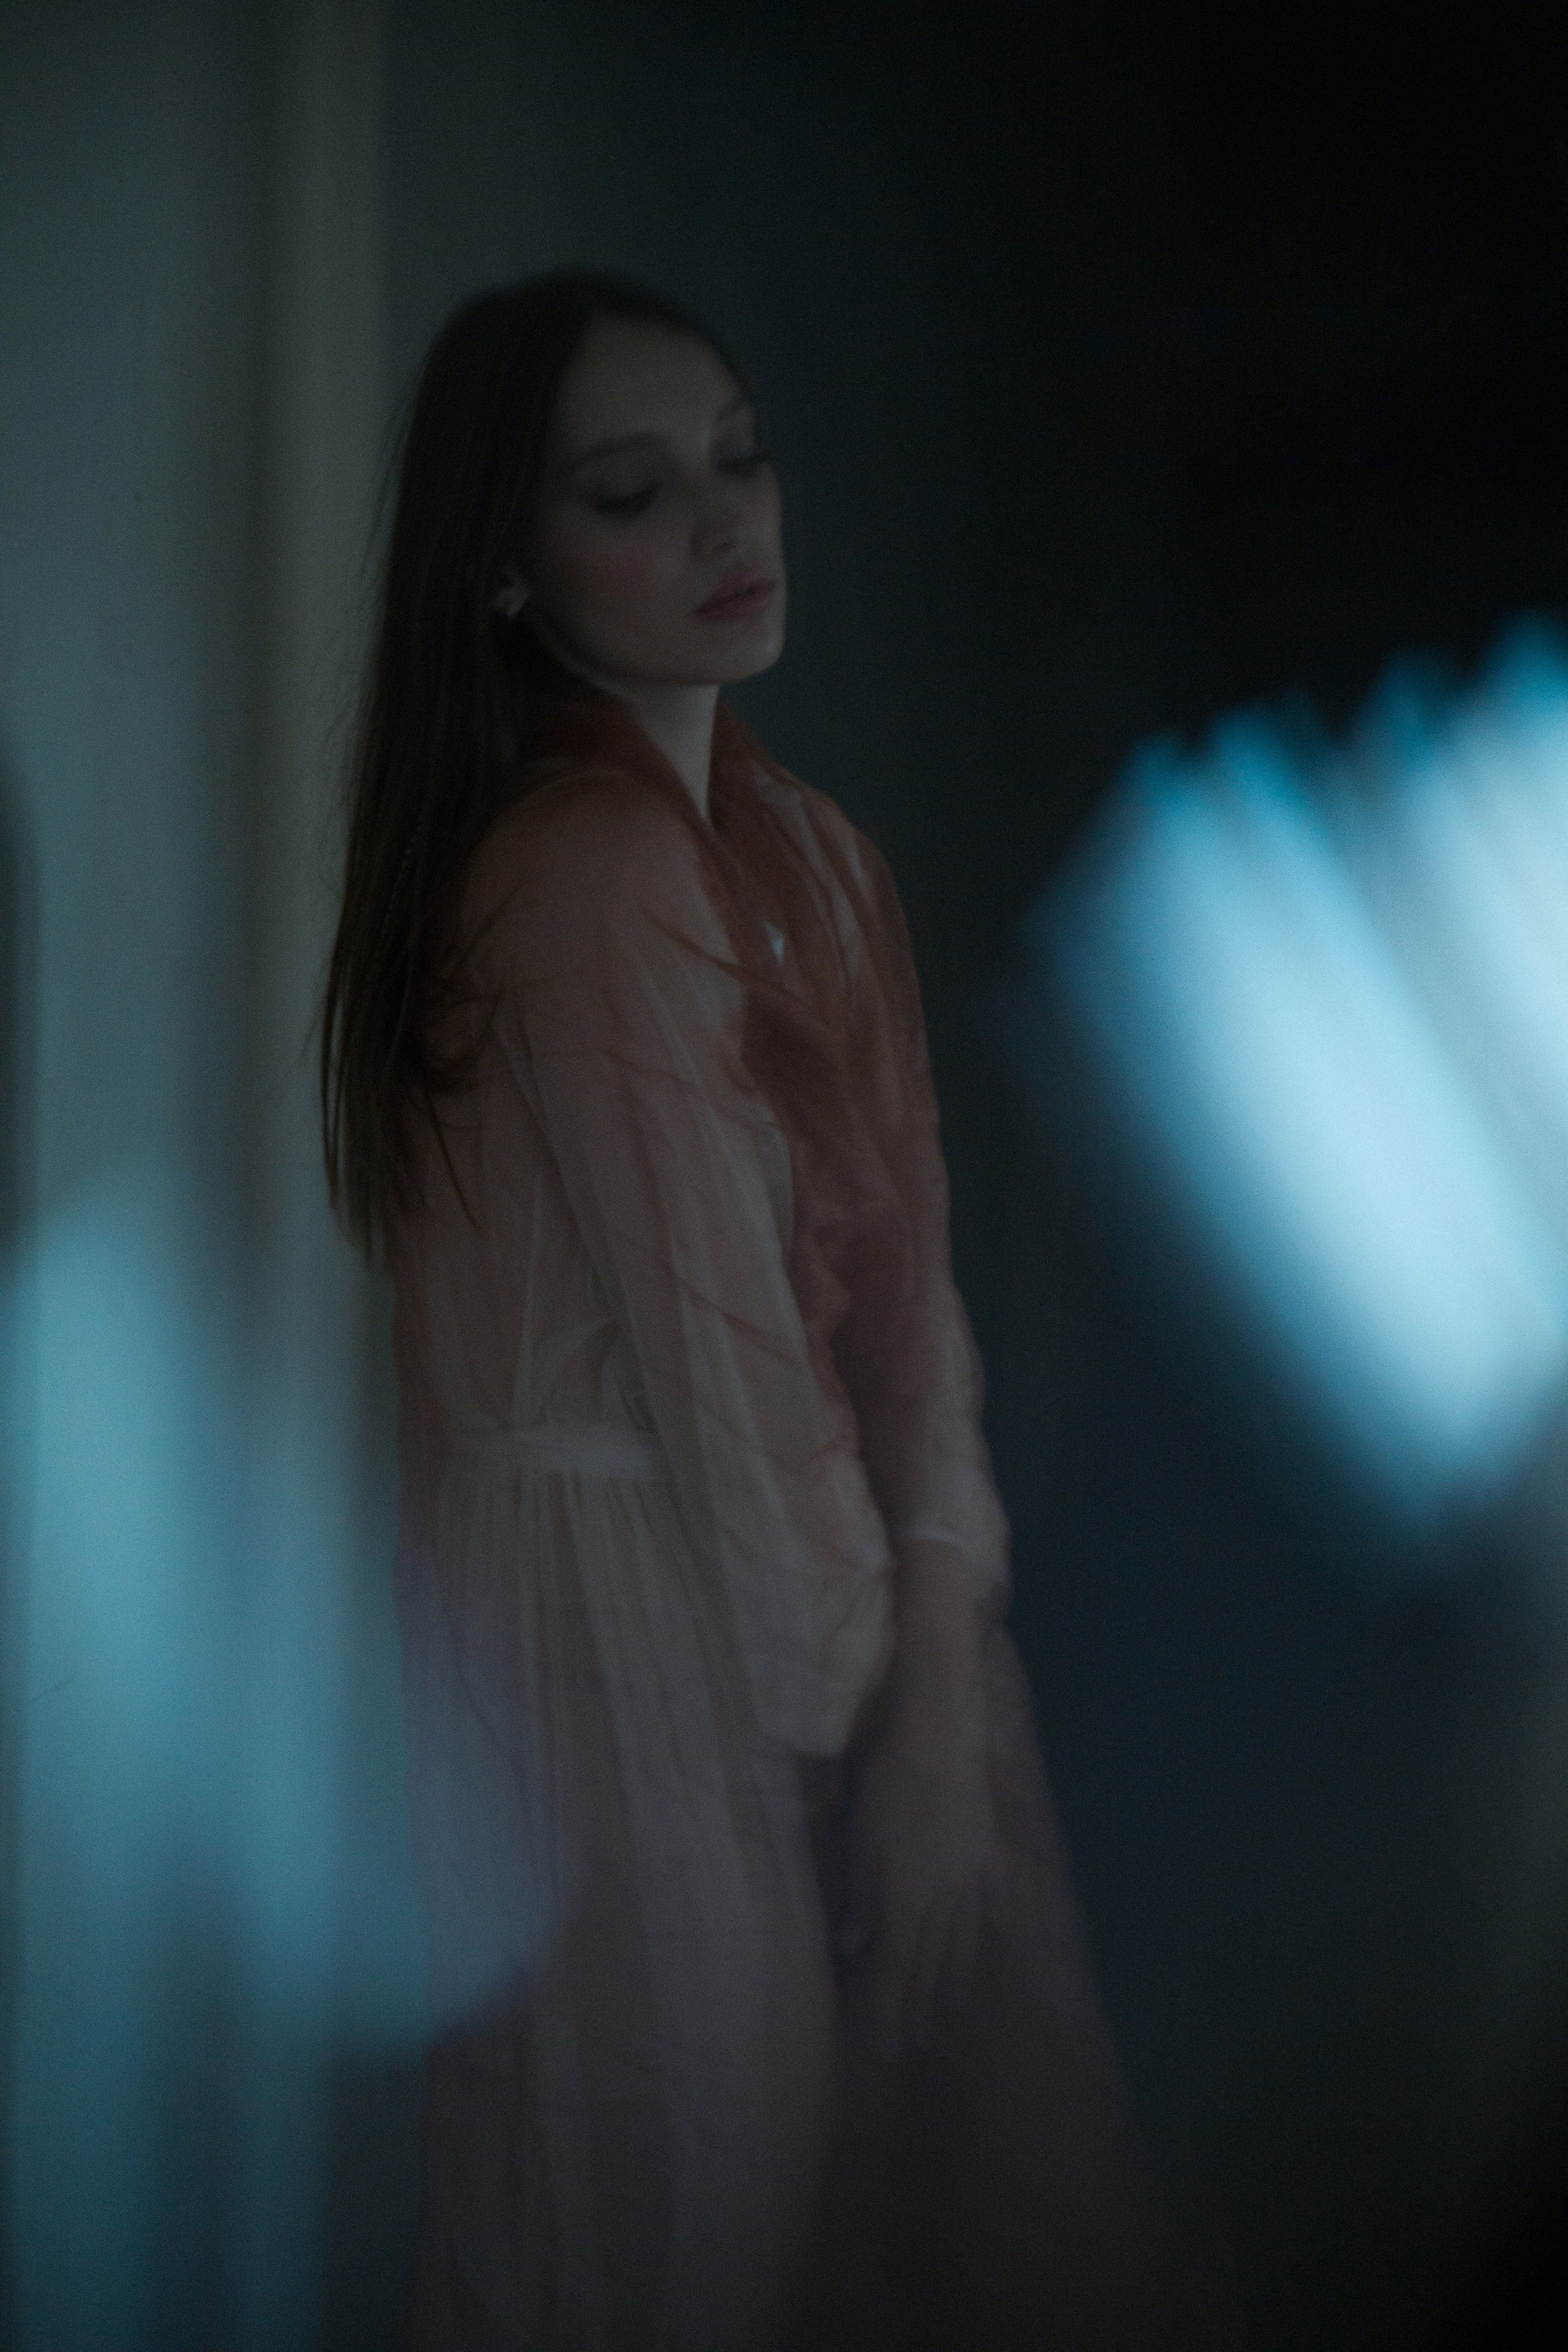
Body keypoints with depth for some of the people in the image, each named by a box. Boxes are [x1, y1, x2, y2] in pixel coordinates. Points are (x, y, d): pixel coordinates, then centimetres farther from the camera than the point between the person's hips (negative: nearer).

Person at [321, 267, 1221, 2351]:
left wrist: (942, 1657, -8)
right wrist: (886, 1726, -10)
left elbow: (902, 1278, 3)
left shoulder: (803, 850, 8)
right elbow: (722, 1362, -18)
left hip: (834, 1598, 8)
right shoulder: (596, 871, -19)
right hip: (640, 1623, -8)